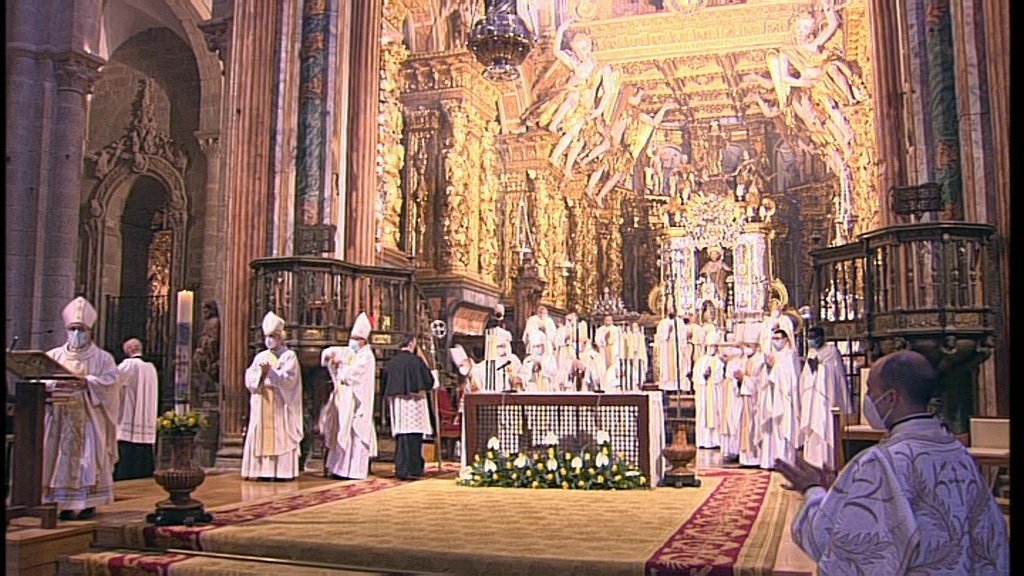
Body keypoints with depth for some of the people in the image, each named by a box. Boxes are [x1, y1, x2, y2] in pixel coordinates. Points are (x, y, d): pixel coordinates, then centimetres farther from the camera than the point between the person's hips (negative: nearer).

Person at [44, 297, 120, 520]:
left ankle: (88, 502, -1)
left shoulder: (102, 357, 5)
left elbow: (110, 382, -7)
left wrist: (86, 382, -20)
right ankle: (63, 502, 4)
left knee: (87, 459, -5)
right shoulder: (54, 355, 14)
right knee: (59, 457, 0)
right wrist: (57, 383, -15)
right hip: (59, 417, 3)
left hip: (89, 418, -3)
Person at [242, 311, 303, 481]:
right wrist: (260, 373, -13)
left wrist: (270, 372, -17)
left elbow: (289, 379, -10)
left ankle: (282, 471, -5)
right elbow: (249, 378, 6)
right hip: (261, 405, 5)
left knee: (281, 436, -6)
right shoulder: (260, 357, 16)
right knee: (260, 435, 0)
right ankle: (261, 470, 2)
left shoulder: (289, 356, 2)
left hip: (280, 405, -5)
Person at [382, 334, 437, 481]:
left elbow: (385, 385, 11)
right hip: (413, 402, -5)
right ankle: (411, 470, 0)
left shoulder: (390, 363, 5)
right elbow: (429, 381, -4)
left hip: (396, 403, 5)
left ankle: (400, 469, 14)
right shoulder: (416, 360, -9)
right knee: (413, 436, -1)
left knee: (401, 437, 11)